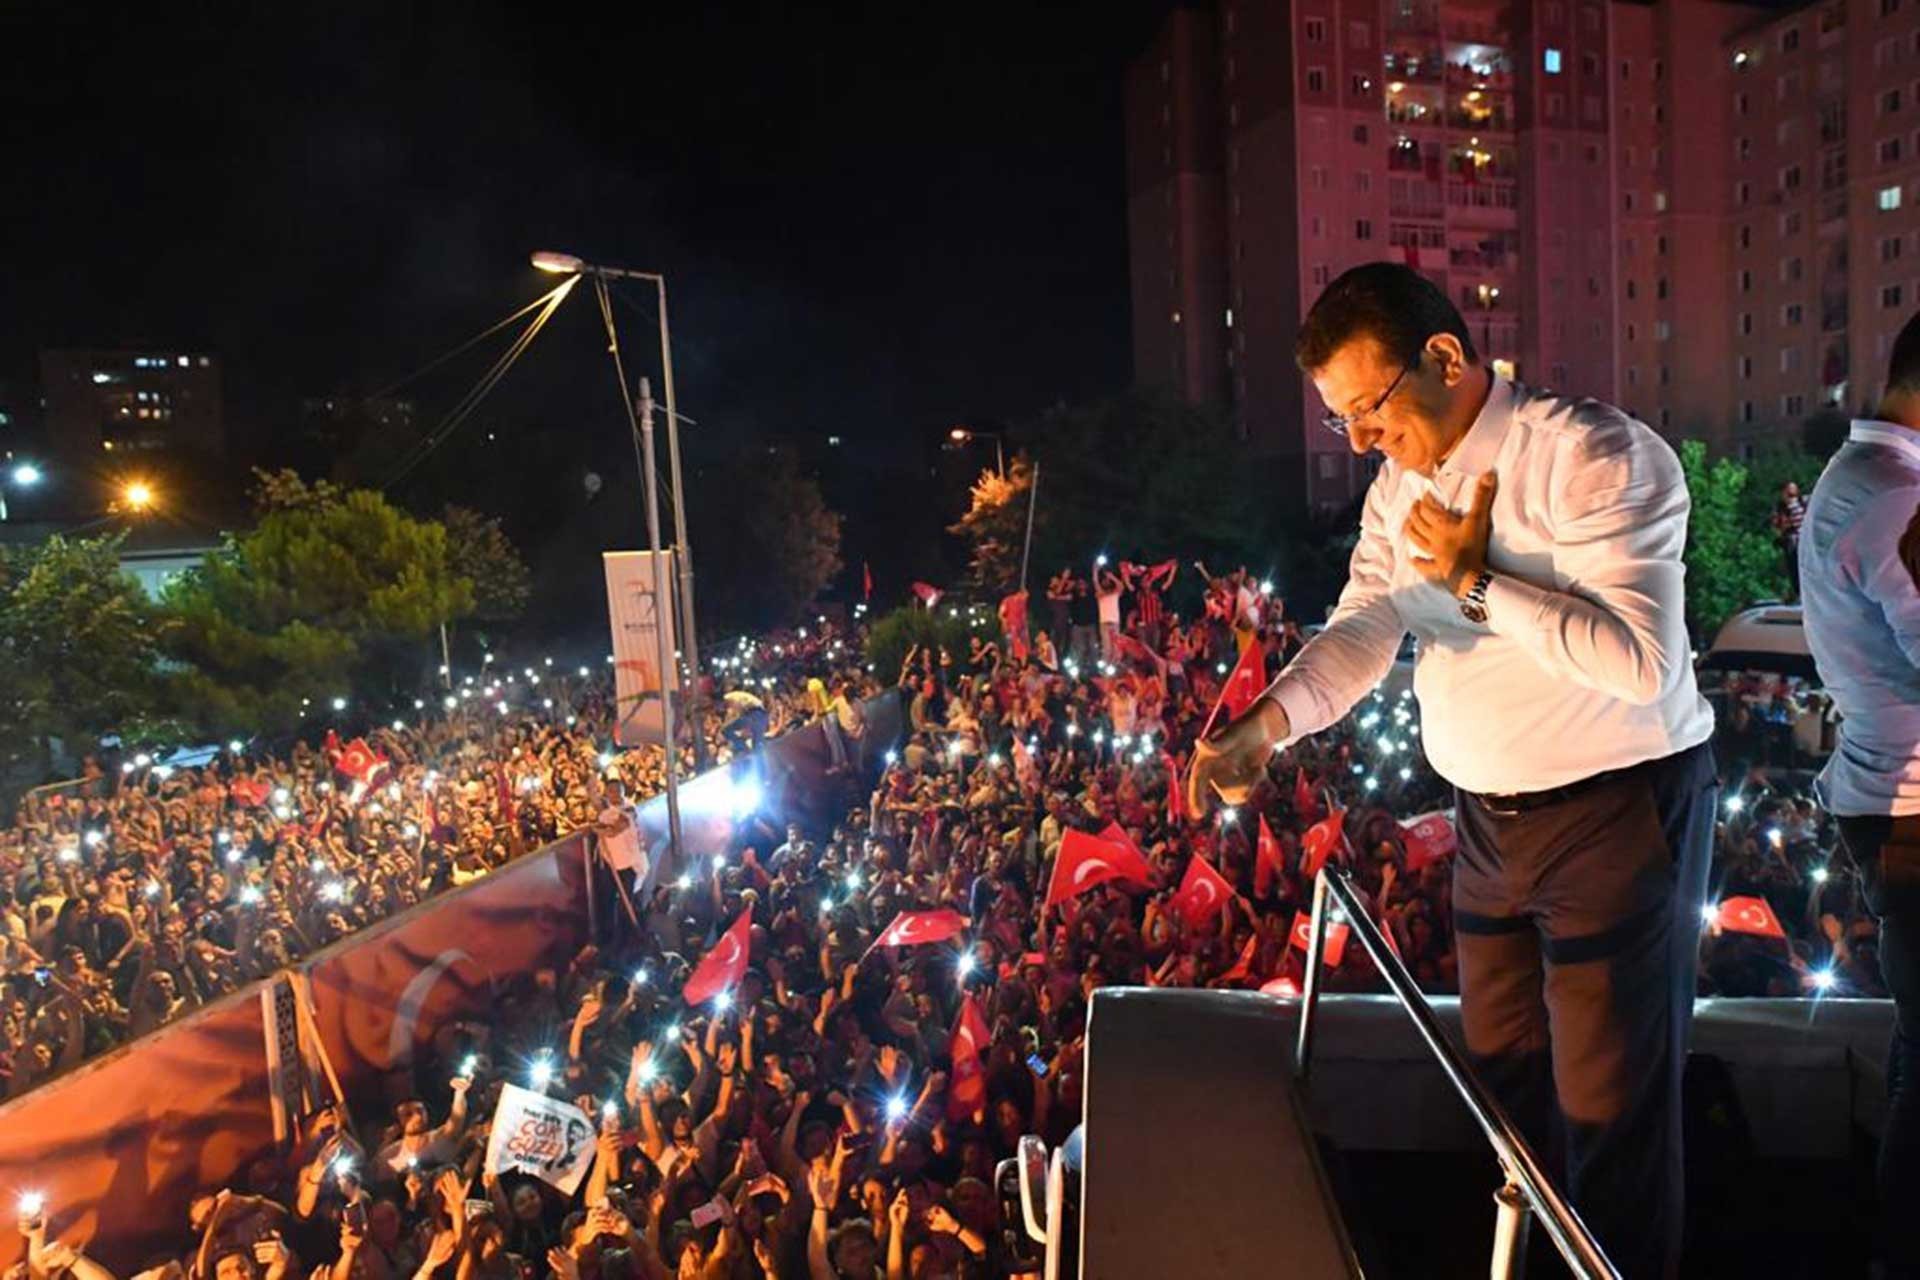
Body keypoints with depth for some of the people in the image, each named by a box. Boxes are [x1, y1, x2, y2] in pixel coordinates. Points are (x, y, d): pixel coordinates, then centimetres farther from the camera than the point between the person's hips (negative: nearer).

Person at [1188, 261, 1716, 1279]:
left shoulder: (1594, 457, -19)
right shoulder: (1399, 488, 5)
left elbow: (1639, 663, -26)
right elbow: (1360, 631, -5)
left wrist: (1475, 579, -23)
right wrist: (1266, 723, -22)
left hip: (1616, 812, -7)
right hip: (1489, 817, 7)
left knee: (1610, 1109, 4)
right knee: (1502, 1085, 19)